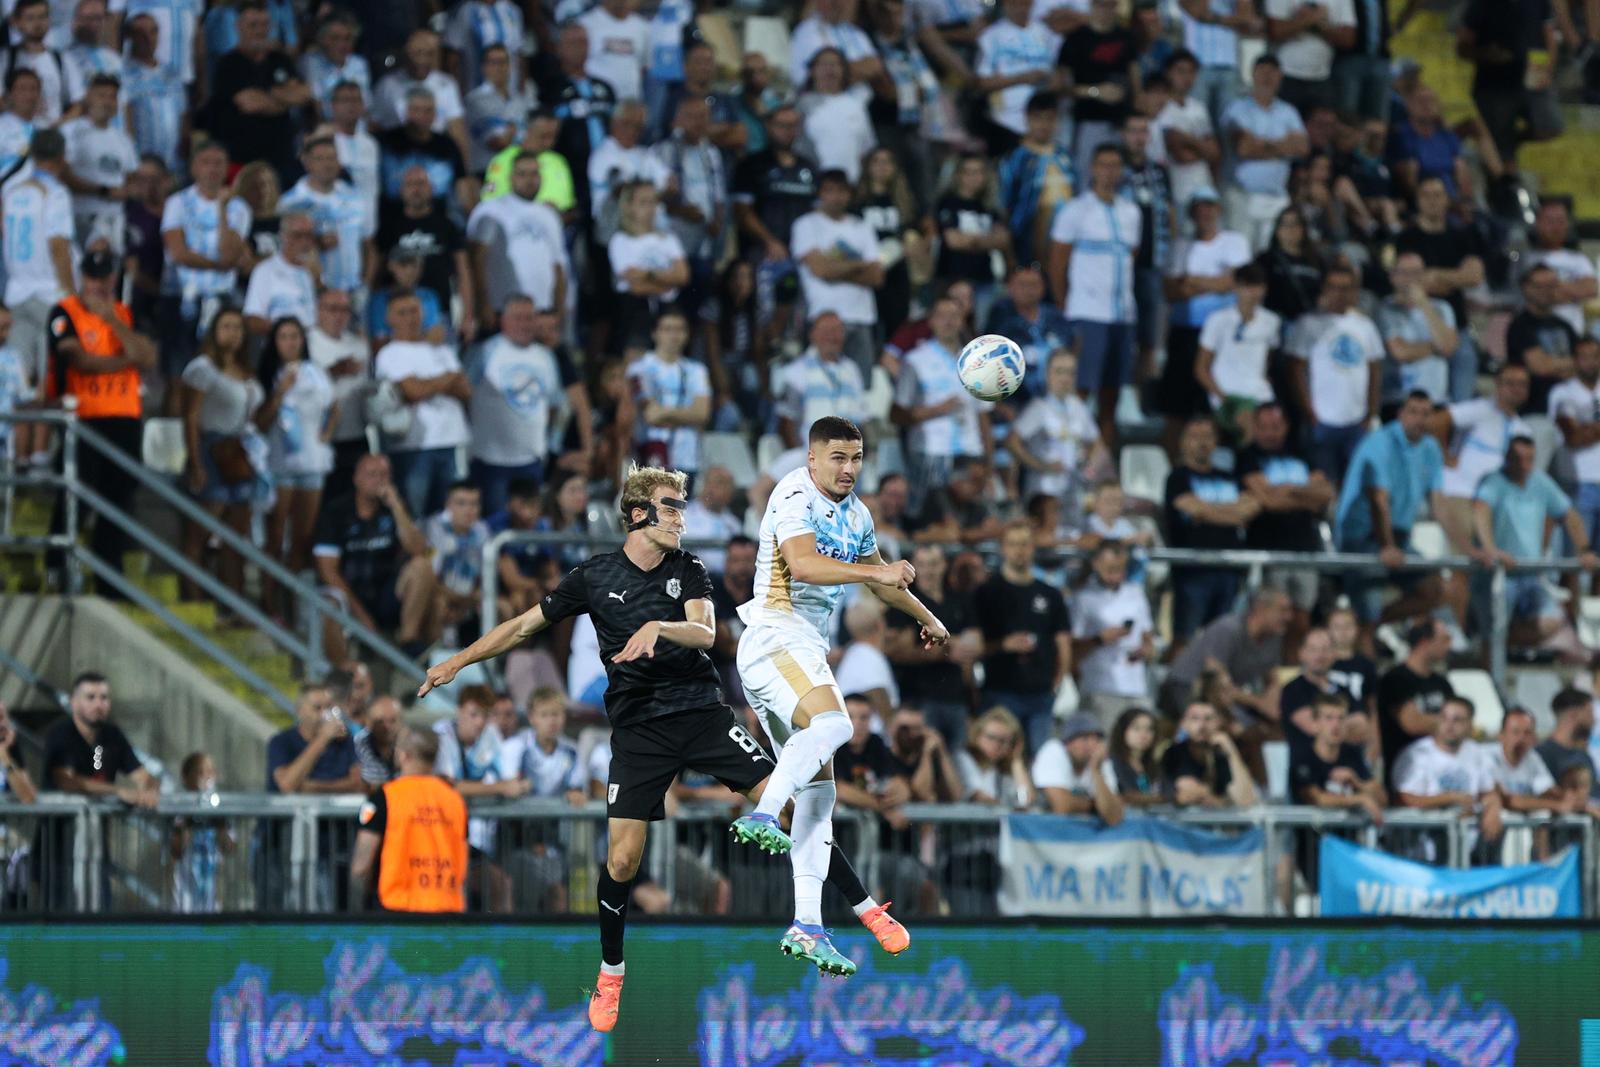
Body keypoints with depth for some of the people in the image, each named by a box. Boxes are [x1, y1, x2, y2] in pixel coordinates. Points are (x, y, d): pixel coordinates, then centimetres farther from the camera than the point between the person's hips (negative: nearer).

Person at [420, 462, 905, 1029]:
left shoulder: (688, 571, 3)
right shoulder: (595, 577, 1)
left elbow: (705, 632, -13)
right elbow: (524, 625, 8)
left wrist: (658, 627, -32)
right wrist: (458, 661, 5)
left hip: (703, 712, 1)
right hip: (638, 728, -1)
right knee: (622, 858, -9)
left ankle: (865, 909, -1)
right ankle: (610, 976, 13)